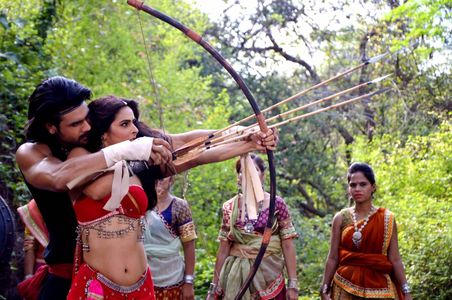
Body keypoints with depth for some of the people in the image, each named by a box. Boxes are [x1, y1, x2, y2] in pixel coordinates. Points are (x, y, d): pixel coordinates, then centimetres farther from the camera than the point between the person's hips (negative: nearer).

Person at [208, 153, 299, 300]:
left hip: (268, 275, -2)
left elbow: (288, 246, -5)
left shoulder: (277, 204, -4)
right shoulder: (230, 208, 1)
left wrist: (293, 284, -9)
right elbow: (223, 250, 4)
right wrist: (214, 287, 3)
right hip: (237, 277, 2)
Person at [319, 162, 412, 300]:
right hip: (346, 288, 1)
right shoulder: (340, 218, 1)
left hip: (378, 288, 0)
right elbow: (333, 258, 3)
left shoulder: (387, 219, -1)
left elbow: (395, 260, 1)